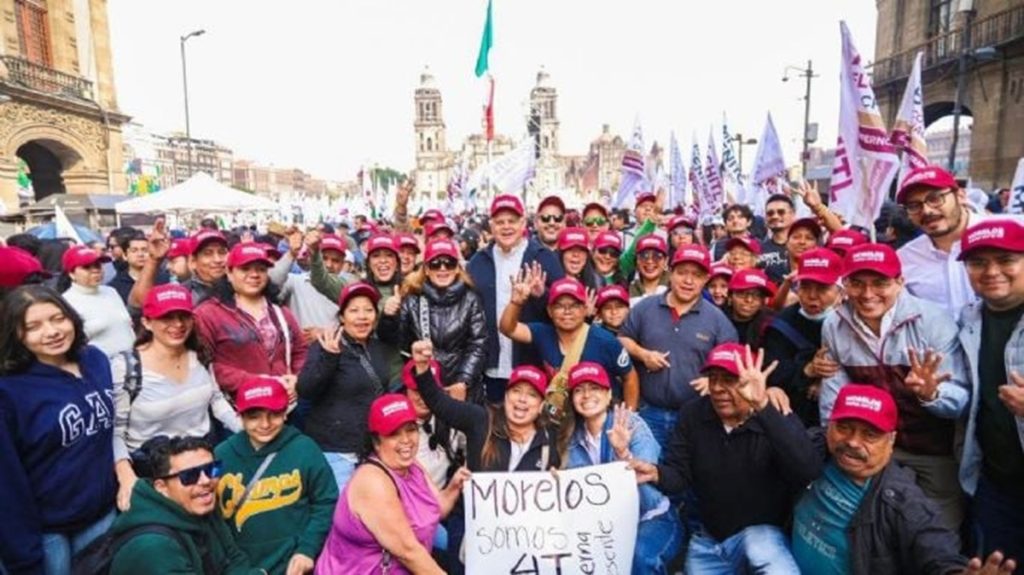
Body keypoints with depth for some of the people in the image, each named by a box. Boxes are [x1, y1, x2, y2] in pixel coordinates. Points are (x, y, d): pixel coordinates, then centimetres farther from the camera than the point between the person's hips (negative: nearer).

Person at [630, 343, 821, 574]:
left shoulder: (779, 420, -18)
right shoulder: (693, 415, -7)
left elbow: (809, 472, -38)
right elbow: (679, 473, -7)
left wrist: (763, 408, -49)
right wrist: (656, 473, -32)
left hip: (760, 531, -4)